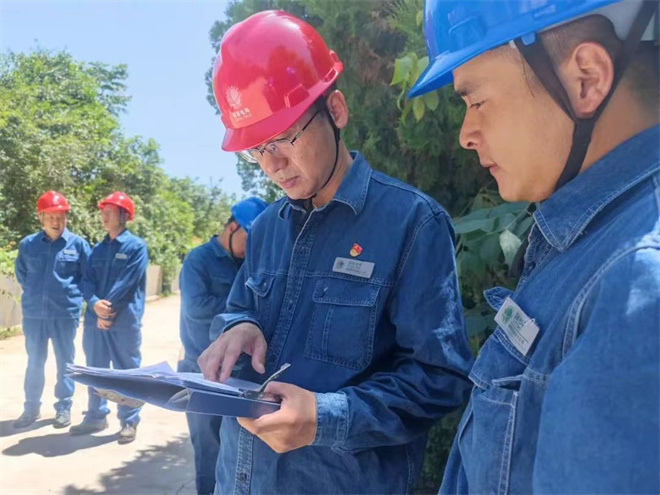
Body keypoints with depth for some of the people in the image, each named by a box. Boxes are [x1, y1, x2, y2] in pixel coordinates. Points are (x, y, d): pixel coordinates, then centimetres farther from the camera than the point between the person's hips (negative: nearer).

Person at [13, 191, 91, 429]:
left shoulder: (78, 244, -5)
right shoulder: (27, 244, 1)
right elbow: (21, 274, 16)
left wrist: (70, 292, 2)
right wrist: (34, 292, 12)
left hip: (65, 313, -2)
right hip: (34, 314, 2)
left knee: (65, 362, 9)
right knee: (34, 362, 12)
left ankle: (64, 408, 21)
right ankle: (31, 408, 26)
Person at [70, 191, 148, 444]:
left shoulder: (136, 246, -5)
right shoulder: (98, 249, 13)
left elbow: (127, 282, -13)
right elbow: (87, 280, 6)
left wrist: (107, 307, -15)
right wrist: (95, 304, -13)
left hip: (125, 321, -6)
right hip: (95, 319, 6)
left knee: (127, 371, 3)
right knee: (95, 370, 14)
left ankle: (129, 421, 13)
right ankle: (96, 416, 28)